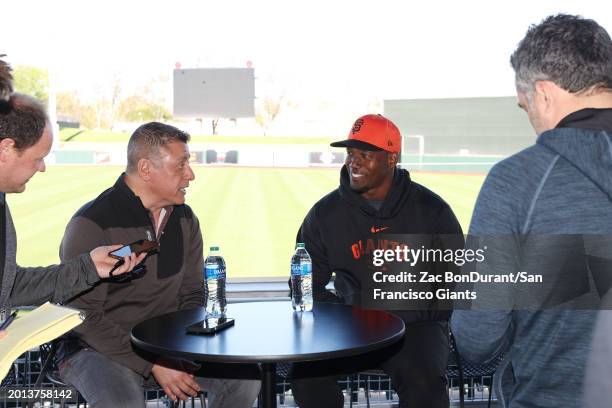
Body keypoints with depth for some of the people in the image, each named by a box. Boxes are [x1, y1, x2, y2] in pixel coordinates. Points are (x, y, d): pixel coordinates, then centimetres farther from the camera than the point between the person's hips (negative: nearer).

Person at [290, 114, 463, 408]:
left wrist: (428, 316, -4)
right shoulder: (325, 214, 4)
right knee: (306, 372, -24)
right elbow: (309, 283, 13)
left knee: (424, 383, -31)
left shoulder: (431, 209, 1)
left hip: (416, 326, -1)